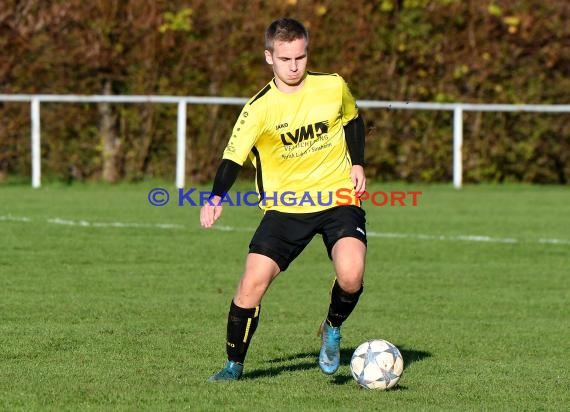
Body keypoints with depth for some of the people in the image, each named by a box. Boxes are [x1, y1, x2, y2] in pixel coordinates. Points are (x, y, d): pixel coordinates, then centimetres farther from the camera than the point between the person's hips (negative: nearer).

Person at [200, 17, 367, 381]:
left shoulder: (333, 87, -2)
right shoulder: (259, 108, -10)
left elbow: (353, 120, 19)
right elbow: (233, 157, -15)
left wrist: (357, 164, 6)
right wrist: (216, 198, -32)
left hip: (338, 198, 0)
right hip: (284, 206, 0)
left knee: (351, 275, -24)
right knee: (253, 282, -14)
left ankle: (333, 329, 9)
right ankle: (234, 364, 7)